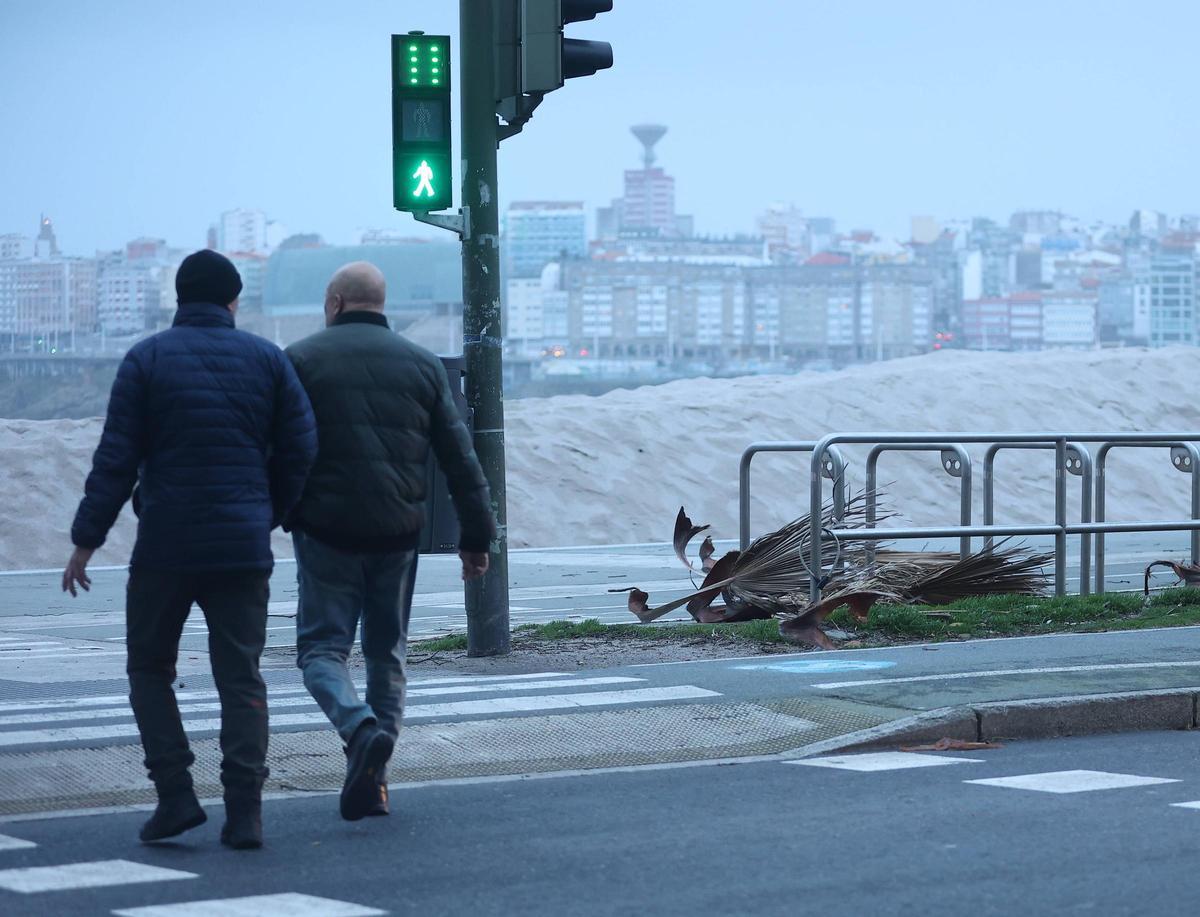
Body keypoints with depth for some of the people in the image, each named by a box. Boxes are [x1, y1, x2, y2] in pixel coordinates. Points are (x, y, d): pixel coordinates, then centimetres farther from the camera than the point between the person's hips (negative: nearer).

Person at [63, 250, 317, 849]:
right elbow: (299, 451, 3)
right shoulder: (266, 360, 5)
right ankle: (244, 811, -4)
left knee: (149, 668, 13)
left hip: (165, 546, -2)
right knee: (240, 677, 4)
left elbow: (117, 458, -5)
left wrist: (86, 539, -1)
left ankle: (175, 793, 1)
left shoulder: (147, 359, -1)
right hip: (243, 547, 2)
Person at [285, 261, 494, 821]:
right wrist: (477, 536, 13)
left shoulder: (300, 361, 1)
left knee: (322, 647, 4)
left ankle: (361, 728, -24)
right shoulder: (422, 366, 10)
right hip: (398, 535, 3)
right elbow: (460, 460, 8)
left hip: (325, 530, -3)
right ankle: (372, 777, 9)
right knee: (387, 653, 13)